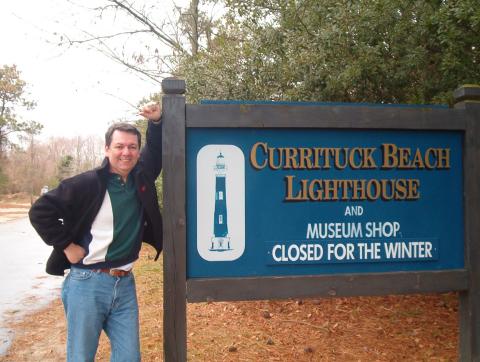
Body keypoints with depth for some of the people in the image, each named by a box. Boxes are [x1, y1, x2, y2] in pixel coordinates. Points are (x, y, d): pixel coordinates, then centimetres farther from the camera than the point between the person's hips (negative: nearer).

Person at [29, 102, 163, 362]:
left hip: (125, 284, 5)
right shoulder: (87, 184, -12)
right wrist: (67, 245, -9)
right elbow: (40, 211, -8)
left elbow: (157, 149, 18)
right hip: (88, 284, -4)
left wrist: (157, 122, 1)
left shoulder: (141, 176, 3)